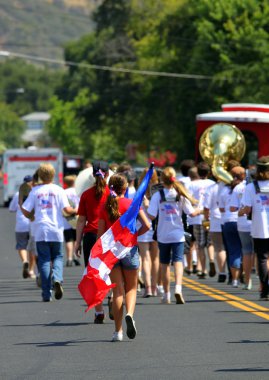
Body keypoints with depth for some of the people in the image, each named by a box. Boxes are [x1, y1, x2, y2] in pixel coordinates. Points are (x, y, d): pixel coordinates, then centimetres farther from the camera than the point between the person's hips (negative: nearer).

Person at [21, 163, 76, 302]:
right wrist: (75, 211, 13)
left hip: (40, 231, 0)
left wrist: (20, 204, 22)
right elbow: (67, 209, -8)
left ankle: (46, 294, -1)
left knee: (44, 260, 4)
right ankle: (57, 278, -17)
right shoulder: (58, 190, 1)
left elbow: (26, 212, 2)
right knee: (58, 257, 14)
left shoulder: (35, 191, 3)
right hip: (56, 230, 0)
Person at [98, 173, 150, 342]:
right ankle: (130, 314, -19)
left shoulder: (105, 207, 0)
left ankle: (118, 331, 3)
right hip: (129, 248, -1)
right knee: (131, 288, 11)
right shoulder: (131, 203, -4)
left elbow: (101, 233, 0)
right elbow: (146, 225, -11)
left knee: (117, 290, 6)